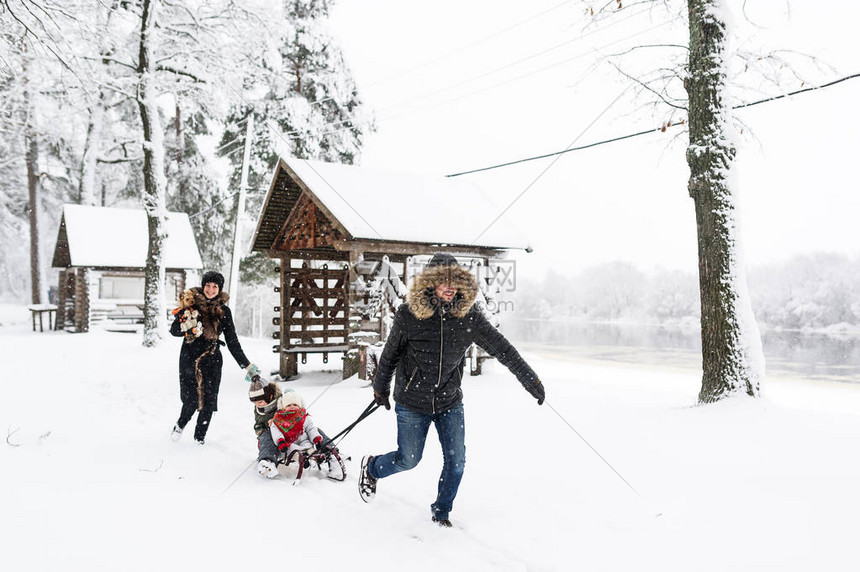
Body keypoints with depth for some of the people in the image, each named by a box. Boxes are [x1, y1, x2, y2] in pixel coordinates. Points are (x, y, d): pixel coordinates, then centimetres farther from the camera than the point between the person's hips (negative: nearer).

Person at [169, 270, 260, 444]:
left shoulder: (223, 311, 5)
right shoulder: (191, 304, 1)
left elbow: (232, 342, 9)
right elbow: (173, 330, 1)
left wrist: (247, 365, 5)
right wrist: (186, 327, -22)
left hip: (212, 361, 2)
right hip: (189, 359, -1)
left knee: (208, 401, -2)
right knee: (191, 399, -4)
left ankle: (199, 439, 16)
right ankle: (181, 424, 29)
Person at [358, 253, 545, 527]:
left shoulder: (468, 315, -11)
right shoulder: (409, 314, -16)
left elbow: (500, 347, -5)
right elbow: (390, 353, -1)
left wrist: (529, 378, -5)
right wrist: (380, 388, 10)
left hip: (450, 402, 3)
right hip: (412, 403, -2)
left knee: (456, 461, 4)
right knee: (408, 460, 7)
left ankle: (441, 513, 29)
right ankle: (371, 468, 41)